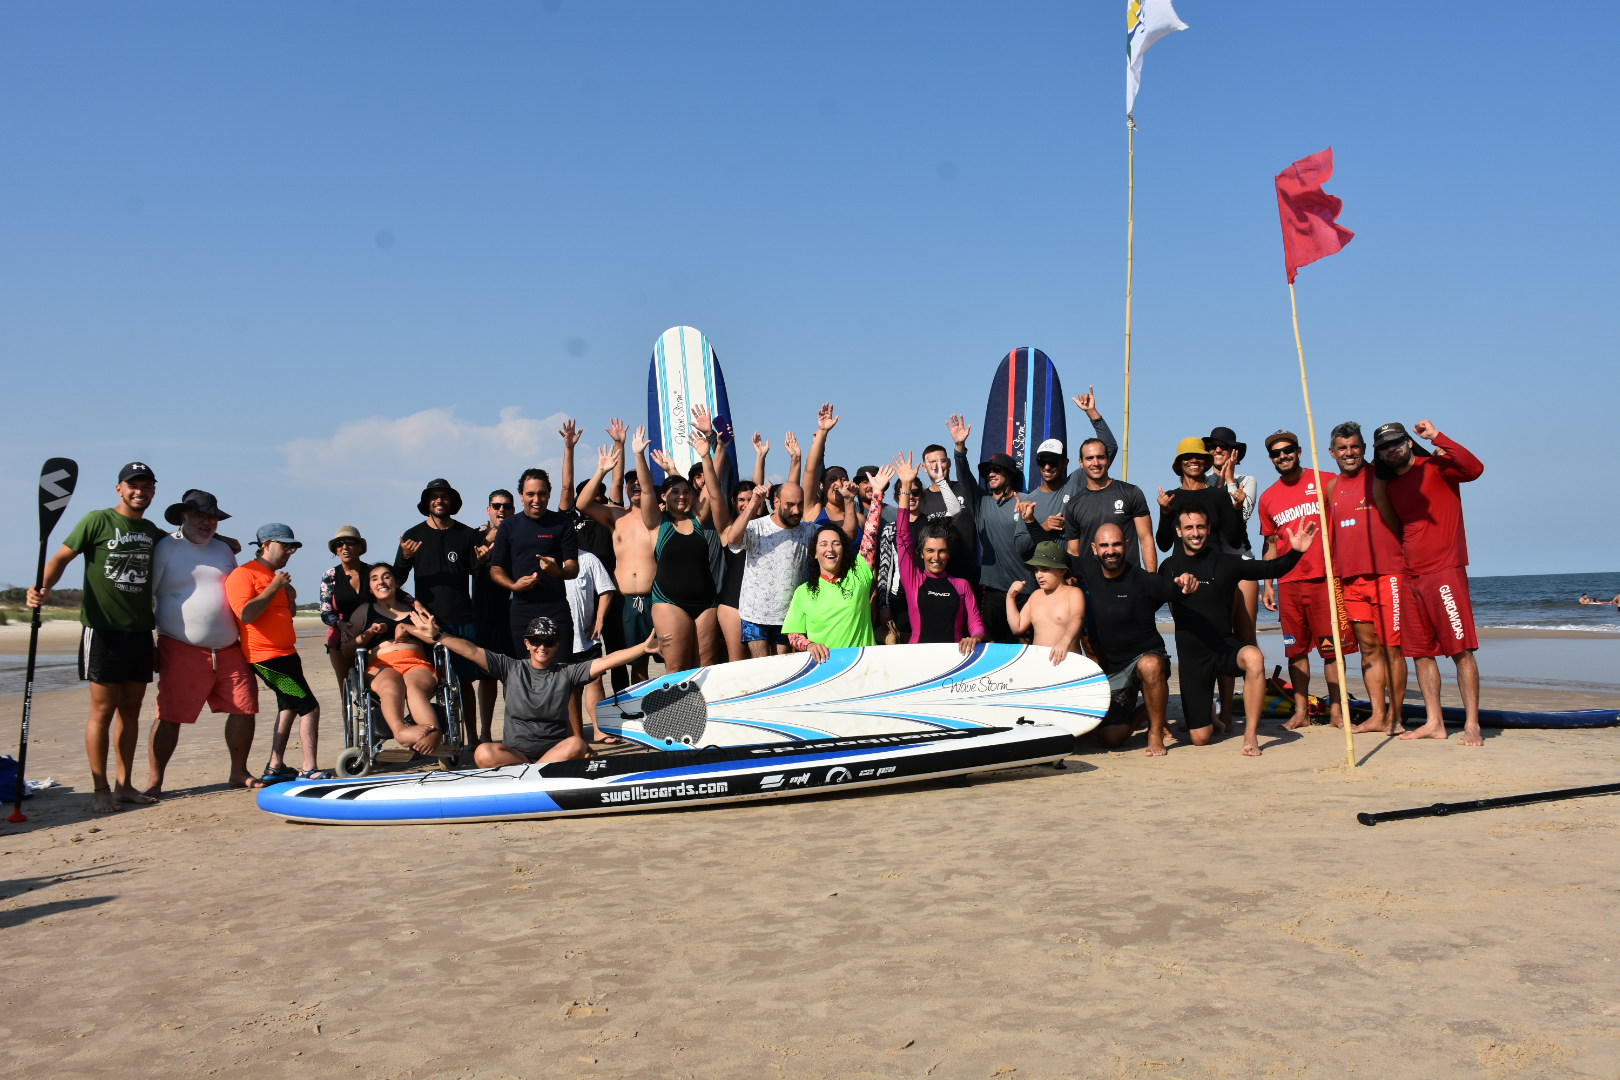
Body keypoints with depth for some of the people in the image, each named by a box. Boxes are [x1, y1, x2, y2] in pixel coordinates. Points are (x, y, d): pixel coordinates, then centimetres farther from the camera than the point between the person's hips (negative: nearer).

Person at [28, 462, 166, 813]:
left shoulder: (154, 533, 13)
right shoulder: (97, 521, -2)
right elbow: (62, 557, -7)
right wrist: (44, 587, -24)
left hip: (141, 630, 5)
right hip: (103, 629, -5)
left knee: (131, 709, 9)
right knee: (103, 710, -2)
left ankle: (123, 784, 17)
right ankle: (100, 789, 6)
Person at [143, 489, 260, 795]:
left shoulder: (223, 549, 17)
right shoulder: (166, 548, 1)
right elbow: (145, 596, -1)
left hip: (229, 650, 5)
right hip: (182, 652, -5)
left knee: (244, 708, 3)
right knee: (170, 716, -5)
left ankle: (239, 773, 17)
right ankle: (154, 781, 5)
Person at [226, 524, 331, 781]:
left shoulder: (275, 576, 17)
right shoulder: (243, 574, -13)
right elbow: (245, 614, -27)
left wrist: (290, 597, 8)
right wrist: (274, 588, -21)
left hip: (285, 653, 11)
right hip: (267, 656, -11)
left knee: (289, 706, 18)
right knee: (309, 707, -12)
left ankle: (275, 767, 25)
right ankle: (309, 770, -10)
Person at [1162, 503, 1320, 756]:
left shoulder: (1226, 563, -2)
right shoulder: (1169, 567, 2)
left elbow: (1271, 569, -8)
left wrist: (1296, 552, -24)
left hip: (1225, 646, -1)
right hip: (1191, 656, 1)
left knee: (1254, 657, -40)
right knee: (1200, 738, -2)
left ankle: (1250, 736, -27)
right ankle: (1210, 719, 39)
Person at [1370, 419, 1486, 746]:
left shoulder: (1436, 466, -2)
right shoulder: (1389, 486, 16)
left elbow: (1475, 468, -23)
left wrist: (1436, 436, -22)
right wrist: (1378, 495, 13)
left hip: (1445, 572, -7)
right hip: (1411, 577, 7)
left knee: (1461, 649, -7)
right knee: (1421, 652, 7)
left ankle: (1472, 725, -6)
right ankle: (1434, 723, 12)